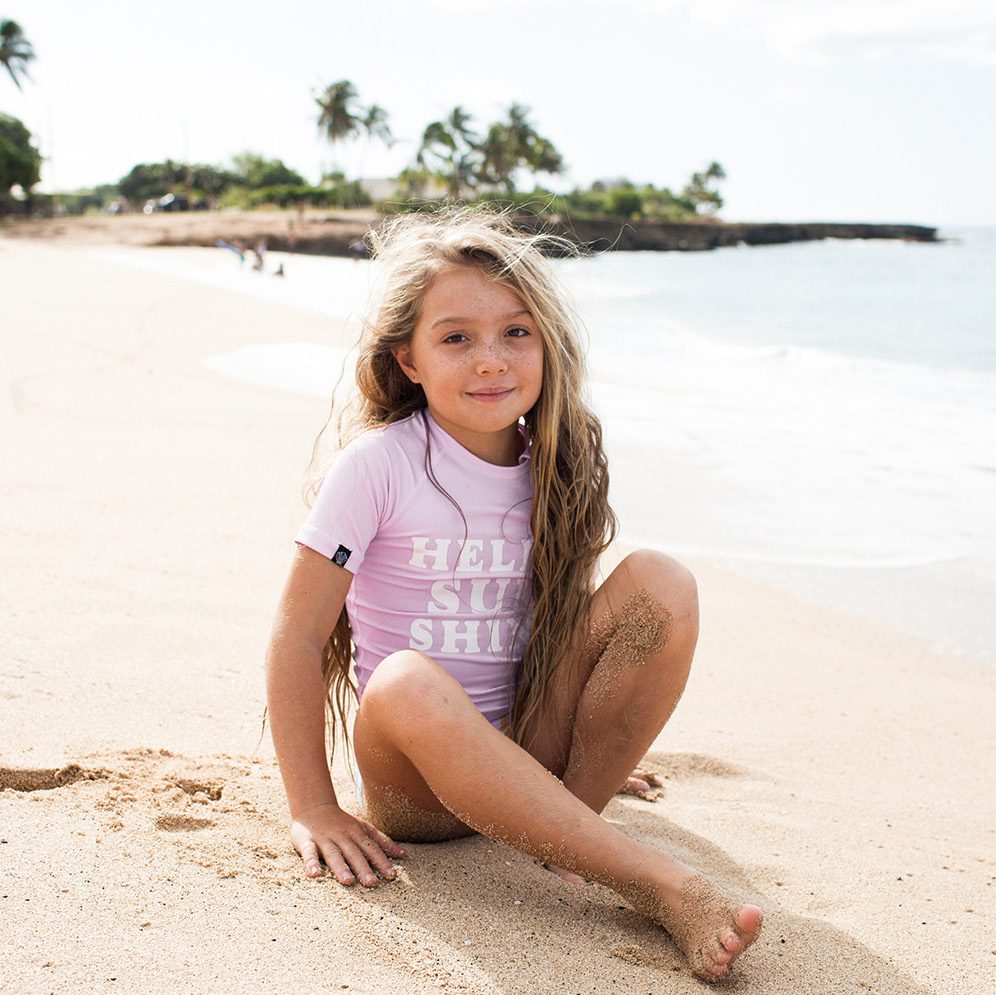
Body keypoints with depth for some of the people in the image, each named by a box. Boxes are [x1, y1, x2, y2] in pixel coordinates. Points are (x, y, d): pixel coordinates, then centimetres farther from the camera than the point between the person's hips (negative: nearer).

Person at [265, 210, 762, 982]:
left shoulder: (556, 467, 2)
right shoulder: (379, 463, -12)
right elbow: (298, 636, -11)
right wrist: (313, 809, -14)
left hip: (527, 748, 4)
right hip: (413, 784, -4)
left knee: (662, 583, -16)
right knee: (406, 683, -40)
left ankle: (572, 818, -13)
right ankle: (656, 881, -35)